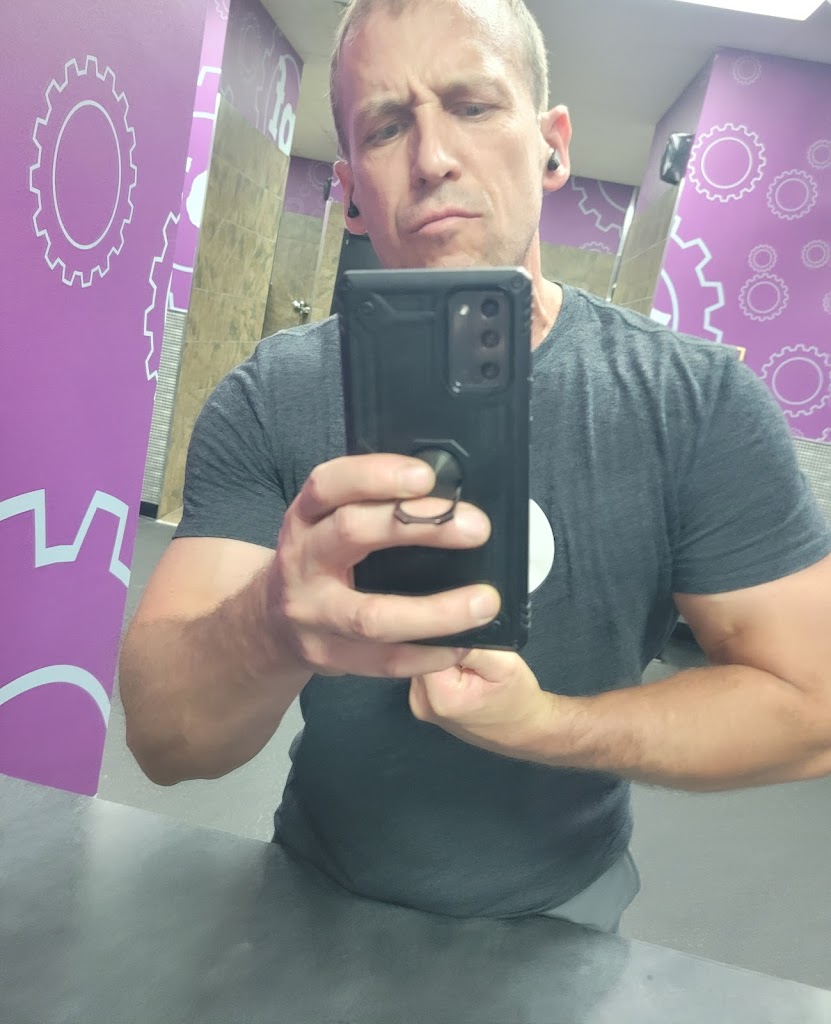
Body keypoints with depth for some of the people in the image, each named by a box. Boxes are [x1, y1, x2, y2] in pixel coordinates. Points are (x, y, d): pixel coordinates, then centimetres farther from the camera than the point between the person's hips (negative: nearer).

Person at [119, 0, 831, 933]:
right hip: (319, 897, 1)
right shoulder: (268, 400, -18)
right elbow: (160, 738, -21)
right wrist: (275, 628, -43)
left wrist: (545, 726, -28)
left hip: (557, 918, 0)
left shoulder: (703, 401, -18)